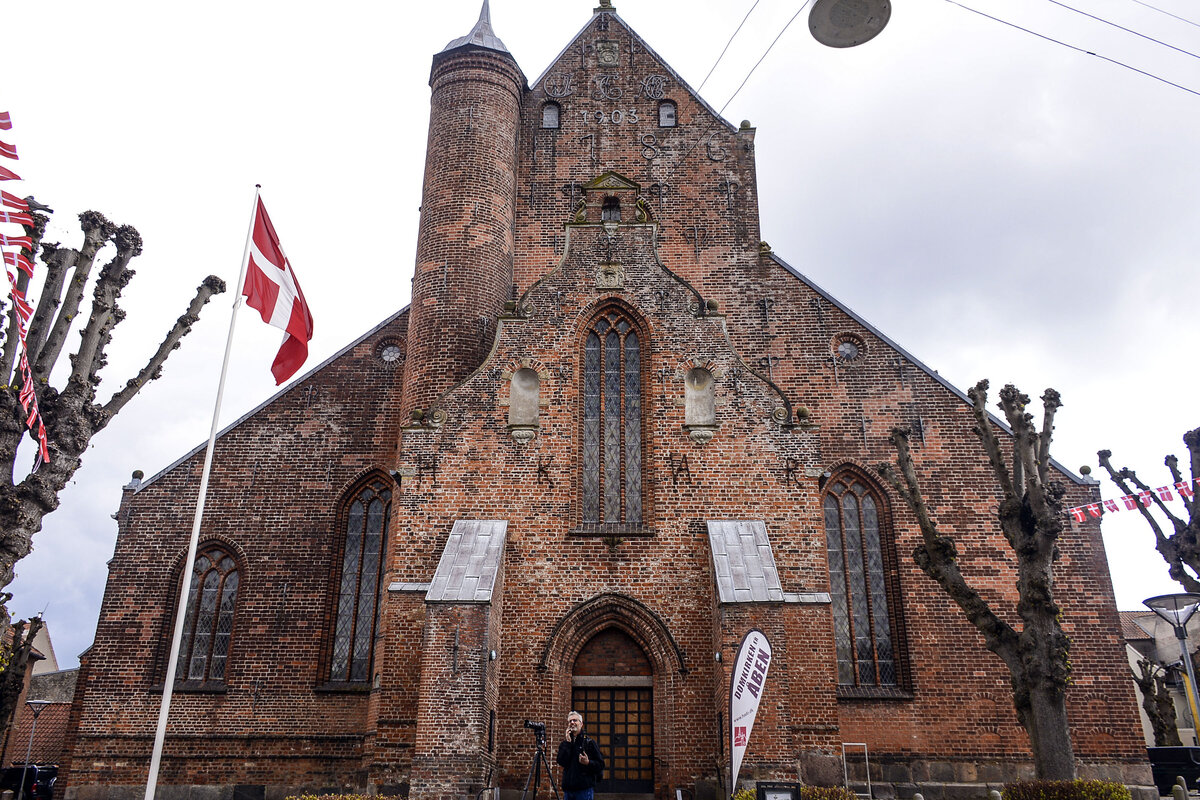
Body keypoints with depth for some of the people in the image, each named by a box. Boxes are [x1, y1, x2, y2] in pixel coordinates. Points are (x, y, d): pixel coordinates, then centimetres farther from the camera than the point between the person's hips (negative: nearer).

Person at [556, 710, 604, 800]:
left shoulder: (589, 742, 0)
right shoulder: (564, 743, 10)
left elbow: (601, 765, -2)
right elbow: (561, 762, -7)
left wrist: (588, 763, -20)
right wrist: (568, 742, -9)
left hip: (584, 789, -3)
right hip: (568, 789, 4)